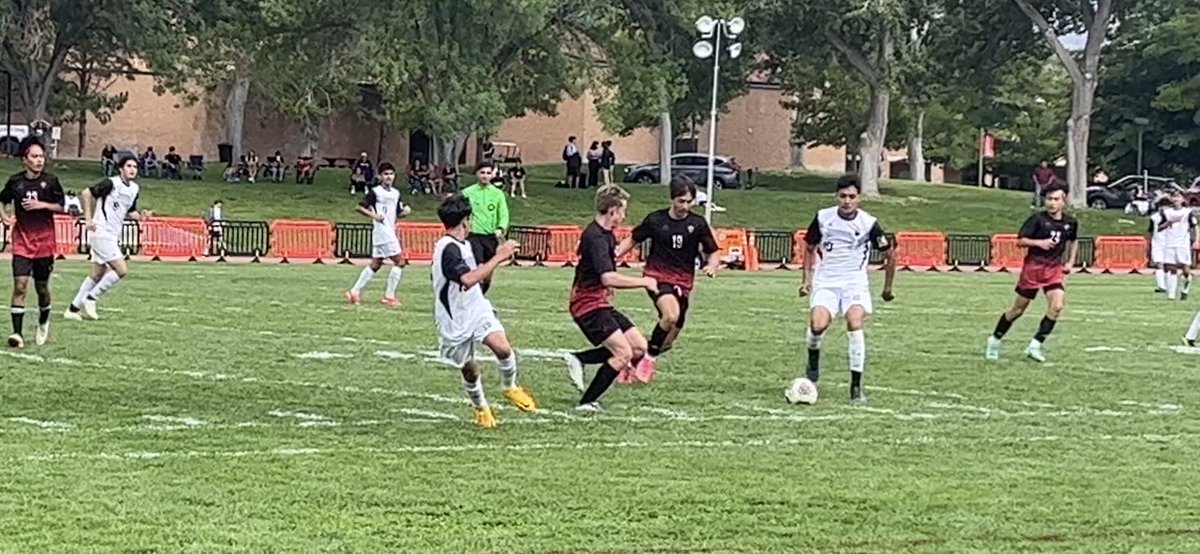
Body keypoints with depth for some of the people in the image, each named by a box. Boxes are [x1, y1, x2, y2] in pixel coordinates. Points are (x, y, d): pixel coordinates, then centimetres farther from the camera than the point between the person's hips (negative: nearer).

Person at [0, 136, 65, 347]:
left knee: (41, 287, 12)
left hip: (44, 243, 0)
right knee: (20, 286, -12)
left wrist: (42, 205, -14)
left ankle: (43, 323, 39)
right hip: (22, 243, 0)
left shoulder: (50, 181, -4)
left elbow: (62, 207, 1)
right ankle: (17, 333, -13)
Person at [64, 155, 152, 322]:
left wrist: (140, 216, 0)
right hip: (101, 232, -9)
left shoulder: (134, 189, 11)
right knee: (121, 270, -14)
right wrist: (88, 219, -17)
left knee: (98, 274, 11)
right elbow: (87, 193, -13)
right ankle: (90, 298, -3)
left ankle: (73, 308, 18)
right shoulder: (111, 183, -13)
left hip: (113, 236, 9)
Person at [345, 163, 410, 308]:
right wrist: (373, 215, -22)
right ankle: (389, 296, -6)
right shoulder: (375, 192, -9)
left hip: (391, 232, 8)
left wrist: (405, 211, -1)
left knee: (375, 264, 13)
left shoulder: (396, 193, 13)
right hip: (381, 231, -8)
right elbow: (359, 207, -9)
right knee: (400, 261, -11)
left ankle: (354, 292, 20)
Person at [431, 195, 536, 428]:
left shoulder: (463, 245, 10)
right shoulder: (448, 249, -21)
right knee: (470, 369, 6)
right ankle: (481, 409, 33)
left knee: (502, 347, -20)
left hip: (477, 310, 6)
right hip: (455, 322, -6)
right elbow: (468, 279, -36)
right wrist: (499, 257, -32)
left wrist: (497, 258, 17)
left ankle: (510, 387, 6)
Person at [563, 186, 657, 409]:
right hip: (588, 305, -10)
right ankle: (586, 402, -6)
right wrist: (644, 282, -21)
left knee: (639, 347, 3)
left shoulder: (604, 234, 12)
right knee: (624, 353, -15)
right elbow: (608, 278, -30)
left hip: (599, 302, 10)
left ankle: (578, 358, 8)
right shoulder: (595, 237, -20)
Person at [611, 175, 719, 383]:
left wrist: (711, 266, -18)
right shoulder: (655, 220, -3)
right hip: (657, 276, -3)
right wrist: (614, 255, -6)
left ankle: (643, 366, 30)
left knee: (673, 331, 6)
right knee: (671, 315, -30)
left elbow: (713, 254, 5)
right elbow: (632, 240, 10)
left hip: (683, 282, 3)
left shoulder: (698, 224, -2)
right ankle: (649, 357, -9)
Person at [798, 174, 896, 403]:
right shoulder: (823, 218, -2)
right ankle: (813, 359, 13)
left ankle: (856, 386, -15)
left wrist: (887, 288, 12)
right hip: (826, 282, 1)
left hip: (854, 282, -1)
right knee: (818, 325, -23)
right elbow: (810, 248, 15)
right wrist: (807, 279, 8)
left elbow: (890, 255, 6)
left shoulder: (869, 223, -7)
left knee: (855, 324, -25)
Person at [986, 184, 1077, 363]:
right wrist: (1039, 242, -28)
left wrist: (1070, 262, 13)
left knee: (1056, 306, -18)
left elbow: (1073, 242, 24)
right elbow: (1019, 241, -12)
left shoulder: (1070, 223, 3)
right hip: (1033, 267, -3)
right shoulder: (1037, 219, -11)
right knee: (1018, 309, 6)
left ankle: (1035, 345, -9)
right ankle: (995, 340, 26)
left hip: (1054, 268, 3)